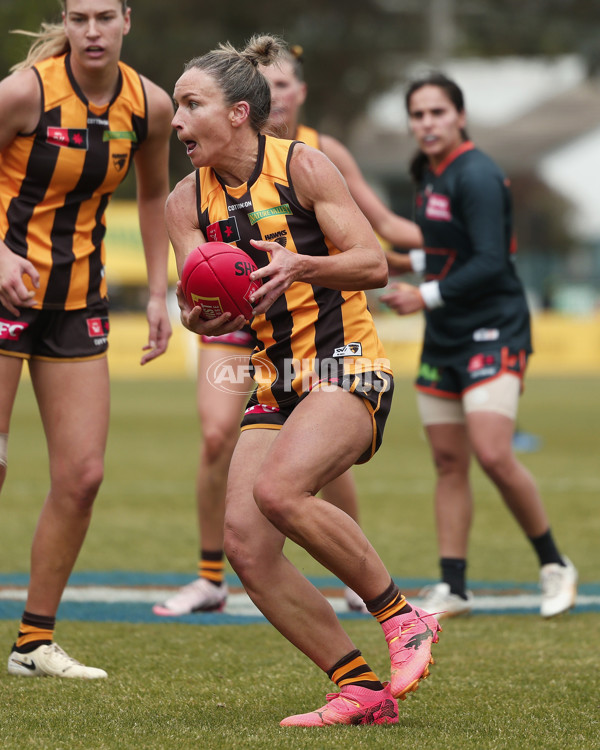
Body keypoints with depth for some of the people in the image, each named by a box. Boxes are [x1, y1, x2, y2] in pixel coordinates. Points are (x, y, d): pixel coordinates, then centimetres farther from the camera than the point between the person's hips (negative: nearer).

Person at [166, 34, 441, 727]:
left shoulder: (302, 165, -7)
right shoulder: (187, 201, 7)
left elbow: (373, 264, -10)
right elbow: (197, 294, 1)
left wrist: (302, 265, -28)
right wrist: (198, 315, -23)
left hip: (347, 366, -6)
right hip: (277, 383, 6)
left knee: (278, 490, -31)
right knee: (243, 543, -9)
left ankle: (401, 616, -12)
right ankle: (362, 687, -1)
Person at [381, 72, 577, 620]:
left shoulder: (477, 177, -15)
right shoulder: (429, 174, 12)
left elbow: (490, 262, -21)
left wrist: (426, 296, -19)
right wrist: (410, 261, 10)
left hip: (493, 334, -9)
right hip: (445, 338, 9)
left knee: (492, 455, -18)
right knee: (448, 461, 5)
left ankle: (554, 565, 0)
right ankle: (453, 589, 8)